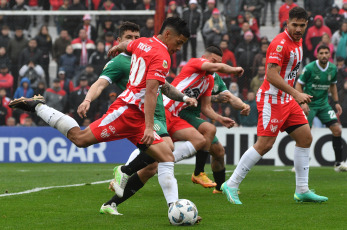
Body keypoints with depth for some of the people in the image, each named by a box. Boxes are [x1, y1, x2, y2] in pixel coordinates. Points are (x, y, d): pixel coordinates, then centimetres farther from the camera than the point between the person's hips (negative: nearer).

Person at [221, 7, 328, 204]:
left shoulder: (298, 42, 11)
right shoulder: (280, 43, -18)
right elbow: (271, 75, -26)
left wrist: (298, 96, 20)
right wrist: (296, 94, -29)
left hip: (288, 100, 9)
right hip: (272, 99, -9)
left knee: (305, 137, 6)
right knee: (265, 144, -12)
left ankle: (302, 190, 10)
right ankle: (231, 185, -6)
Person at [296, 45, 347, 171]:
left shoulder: (333, 69, 1)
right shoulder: (309, 68, -14)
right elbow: (298, 85, -8)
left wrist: (336, 102, 11)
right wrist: (302, 102, -18)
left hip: (323, 104, 5)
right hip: (309, 104, -5)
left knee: (337, 130, -6)